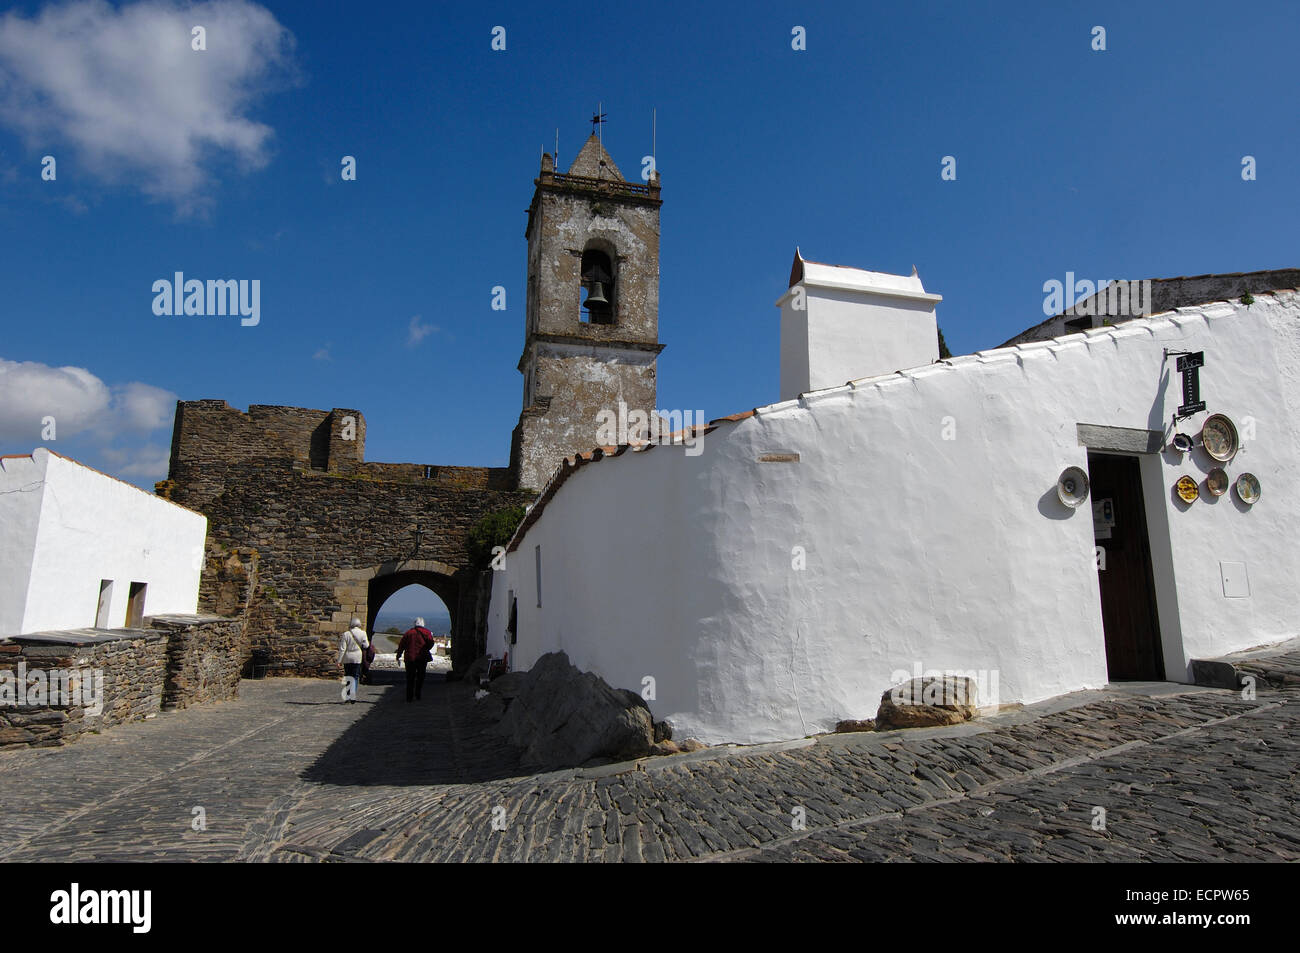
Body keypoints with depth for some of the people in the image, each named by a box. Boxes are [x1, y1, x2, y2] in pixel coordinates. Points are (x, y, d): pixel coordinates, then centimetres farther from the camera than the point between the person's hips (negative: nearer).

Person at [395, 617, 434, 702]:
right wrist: (425, 650, 6)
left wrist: (398, 655, 13)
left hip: (410, 658, 2)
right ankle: (418, 695, 10)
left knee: (410, 677, 9)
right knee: (420, 676, 12)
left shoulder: (408, 632, 8)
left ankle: (409, 697, 7)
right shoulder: (426, 632, 1)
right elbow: (431, 642, -12)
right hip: (422, 658, -2)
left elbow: (401, 645, 7)